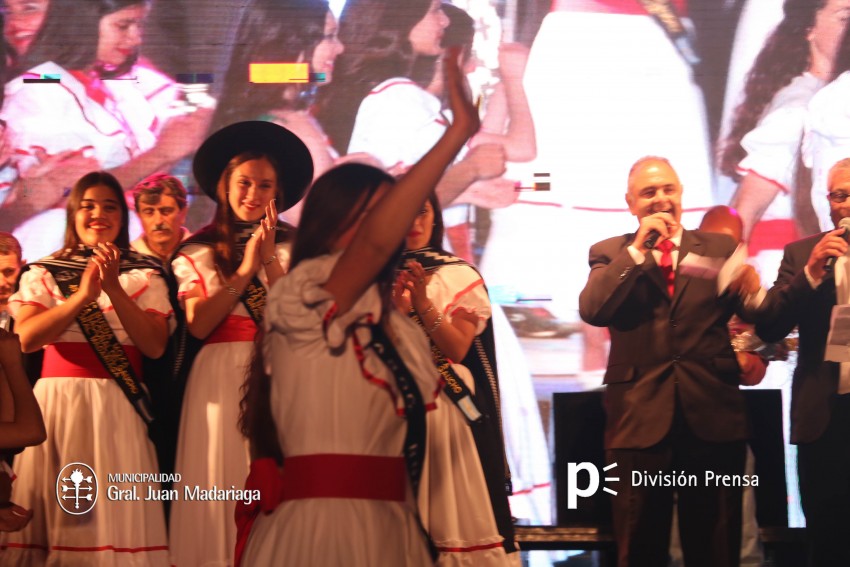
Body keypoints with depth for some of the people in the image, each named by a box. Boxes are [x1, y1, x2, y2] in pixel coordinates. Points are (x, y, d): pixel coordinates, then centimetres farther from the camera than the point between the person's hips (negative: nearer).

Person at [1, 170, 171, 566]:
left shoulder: (143, 276, 8)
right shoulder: (44, 274, 9)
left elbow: (155, 346, -4)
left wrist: (114, 289, -12)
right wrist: (82, 296, -14)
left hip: (116, 404, -1)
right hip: (55, 400, 1)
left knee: (113, 510, -5)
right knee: (51, 512, 0)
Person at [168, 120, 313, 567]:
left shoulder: (293, 247, 9)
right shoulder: (198, 252, 7)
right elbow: (199, 324, -5)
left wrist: (270, 260, -8)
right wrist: (245, 269, -7)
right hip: (221, 375, -1)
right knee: (223, 473, -2)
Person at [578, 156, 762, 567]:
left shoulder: (721, 249, 10)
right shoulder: (609, 254, 8)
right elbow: (592, 310, -11)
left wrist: (754, 293, -21)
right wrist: (637, 248, -13)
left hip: (712, 416, 1)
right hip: (640, 420, -1)